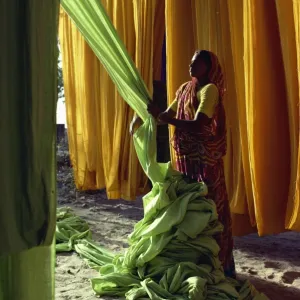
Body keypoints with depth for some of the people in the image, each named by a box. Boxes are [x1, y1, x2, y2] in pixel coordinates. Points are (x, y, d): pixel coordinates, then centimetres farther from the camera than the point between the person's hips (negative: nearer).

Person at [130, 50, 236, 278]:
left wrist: (161, 116, -27)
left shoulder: (210, 89, -12)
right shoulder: (184, 89, 14)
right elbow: (168, 116, 16)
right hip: (186, 156, 8)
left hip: (206, 158, -8)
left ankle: (221, 264, 8)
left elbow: (197, 125, -24)